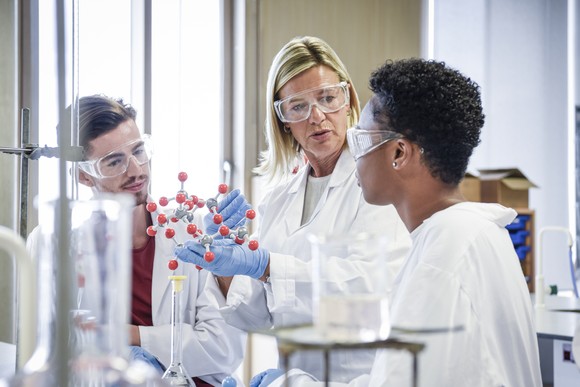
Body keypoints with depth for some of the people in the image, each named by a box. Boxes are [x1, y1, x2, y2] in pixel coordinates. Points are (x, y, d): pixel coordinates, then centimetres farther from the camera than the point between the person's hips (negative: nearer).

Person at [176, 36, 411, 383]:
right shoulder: (277, 200, 15)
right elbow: (257, 317, 13)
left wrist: (262, 265, -24)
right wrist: (225, 274, -7)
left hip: (362, 376, -4)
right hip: (293, 377, 4)